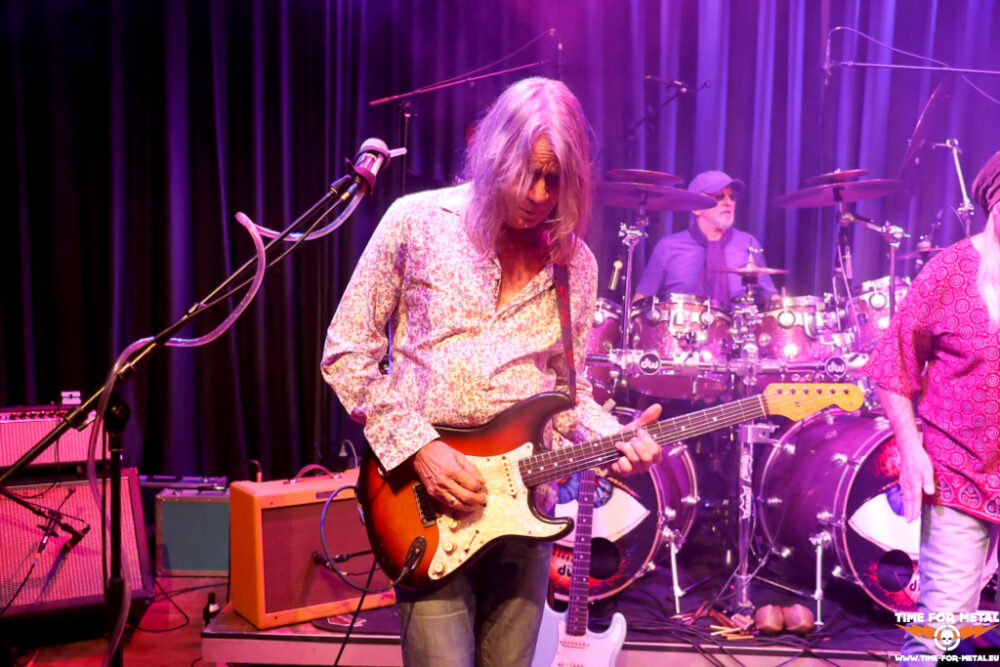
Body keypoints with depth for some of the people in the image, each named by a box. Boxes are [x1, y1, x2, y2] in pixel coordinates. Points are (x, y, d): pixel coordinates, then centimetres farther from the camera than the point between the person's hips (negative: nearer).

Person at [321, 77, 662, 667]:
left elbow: (567, 389, 11)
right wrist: (418, 447, -13)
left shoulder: (577, 266, 4)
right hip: (425, 496, -3)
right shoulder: (417, 221, -6)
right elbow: (346, 354, -4)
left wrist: (615, 438, -9)